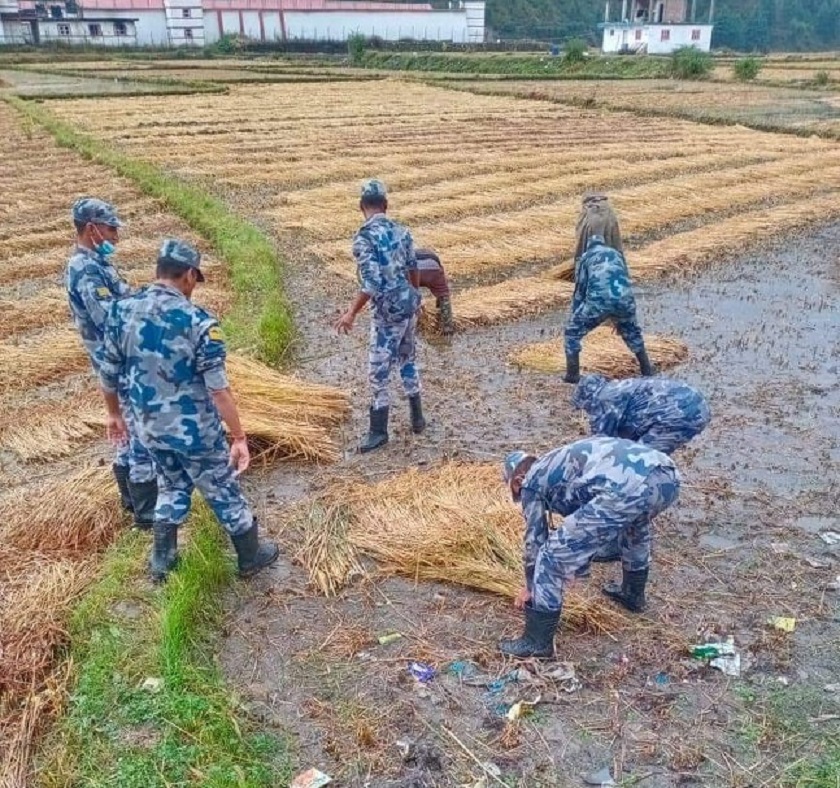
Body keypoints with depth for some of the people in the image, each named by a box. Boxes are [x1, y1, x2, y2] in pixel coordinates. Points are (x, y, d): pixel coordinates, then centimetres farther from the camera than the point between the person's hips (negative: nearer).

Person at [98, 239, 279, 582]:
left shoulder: (122, 310, -6)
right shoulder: (198, 321, -21)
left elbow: (108, 372, 3)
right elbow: (218, 389, -21)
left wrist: (114, 414, 20)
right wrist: (240, 438, -15)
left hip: (150, 427, 5)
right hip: (194, 429, -5)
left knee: (172, 487, 27)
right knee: (223, 491, 14)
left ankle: (162, 559, 36)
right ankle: (251, 556, 31)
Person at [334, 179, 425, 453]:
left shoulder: (363, 238, -17)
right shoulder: (401, 230, 4)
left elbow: (372, 283, -23)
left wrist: (351, 313, -17)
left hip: (387, 311, -7)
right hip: (409, 304, 7)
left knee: (378, 371, 2)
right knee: (407, 360, 22)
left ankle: (379, 432, 11)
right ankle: (417, 418, 31)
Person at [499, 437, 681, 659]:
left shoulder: (531, 481, 19)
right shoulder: (560, 464, 41)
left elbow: (534, 538, 23)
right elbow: (588, 526, 52)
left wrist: (530, 587, 39)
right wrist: (576, 568, 64)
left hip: (627, 487, -9)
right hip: (667, 475, 9)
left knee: (553, 554, 5)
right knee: (635, 523, 43)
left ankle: (536, 641, 14)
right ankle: (632, 594, 58)